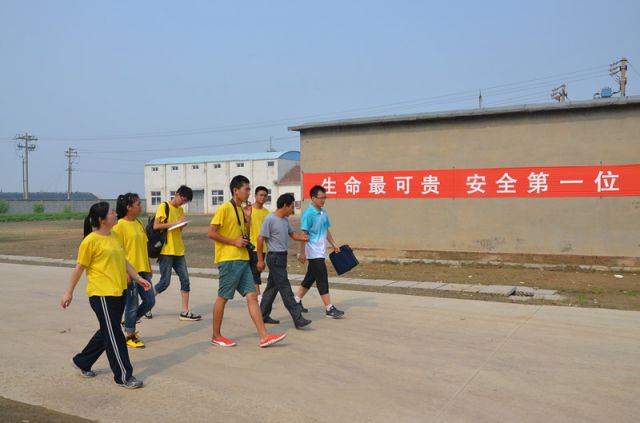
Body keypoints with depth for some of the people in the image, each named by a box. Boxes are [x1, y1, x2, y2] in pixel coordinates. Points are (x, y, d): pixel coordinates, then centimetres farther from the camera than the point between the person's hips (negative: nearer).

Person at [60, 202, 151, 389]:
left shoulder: (115, 237, 10)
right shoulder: (90, 241, -12)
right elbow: (79, 268, -7)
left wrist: (138, 278, 13)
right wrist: (69, 292, -2)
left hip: (119, 292, 8)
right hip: (102, 294, -8)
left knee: (107, 332, 18)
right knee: (114, 335, -2)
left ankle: (82, 361, 37)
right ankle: (124, 376, 8)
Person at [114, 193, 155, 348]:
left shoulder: (139, 224, 11)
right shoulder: (120, 226, -11)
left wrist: (149, 267, 17)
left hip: (143, 270, 7)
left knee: (150, 301, 9)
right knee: (132, 305, 2)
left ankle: (130, 323, 30)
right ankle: (130, 336, 18)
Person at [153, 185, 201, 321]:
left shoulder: (181, 210, 17)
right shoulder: (164, 207, -5)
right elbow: (156, 226, -13)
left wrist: (182, 225, 0)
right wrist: (174, 223, -18)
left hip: (179, 251, 7)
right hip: (166, 250, -7)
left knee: (185, 280, 1)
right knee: (165, 282, -2)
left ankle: (185, 312, 4)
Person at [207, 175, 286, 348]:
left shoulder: (241, 209, 16)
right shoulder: (225, 208, -9)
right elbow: (211, 233, -14)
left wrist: (247, 217, 7)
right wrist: (234, 242, -14)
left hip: (242, 260, 8)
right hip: (228, 260, -8)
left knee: (252, 296, 2)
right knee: (223, 298, 2)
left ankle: (264, 336, 1)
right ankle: (216, 336, 16)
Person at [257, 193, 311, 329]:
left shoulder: (285, 220, 11)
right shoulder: (270, 219, -14)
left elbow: (292, 233, 20)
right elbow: (260, 239, -13)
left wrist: (302, 238, -3)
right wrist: (260, 260, -12)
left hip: (282, 257, 9)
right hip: (275, 257, -9)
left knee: (272, 286, 15)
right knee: (285, 289, -9)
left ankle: (263, 316, 25)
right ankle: (298, 319, -9)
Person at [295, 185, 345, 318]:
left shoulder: (323, 212, 10)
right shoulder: (308, 214, -16)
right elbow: (303, 234, -17)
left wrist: (334, 244, 16)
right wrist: (302, 253, -18)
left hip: (320, 252, 9)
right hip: (314, 253, -9)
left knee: (310, 278, 15)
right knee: (322, 280, -7)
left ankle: (296, 301, 28)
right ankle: (329, 309, -4)